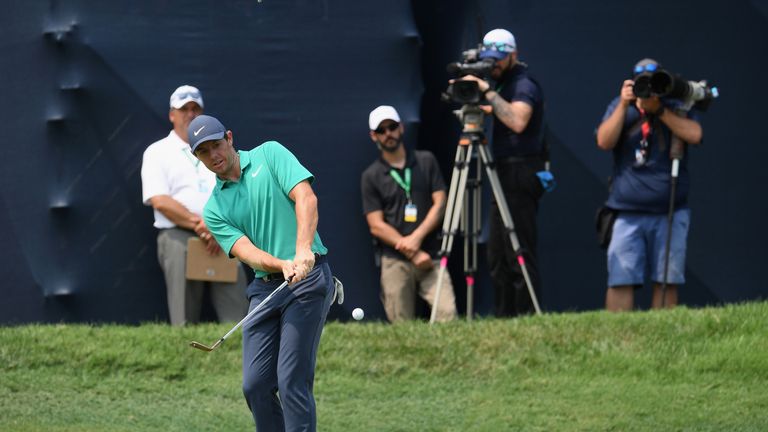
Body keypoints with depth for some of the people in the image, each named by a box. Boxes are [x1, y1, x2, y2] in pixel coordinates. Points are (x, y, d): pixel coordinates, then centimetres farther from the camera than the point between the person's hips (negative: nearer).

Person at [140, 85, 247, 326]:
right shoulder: (157, 152, 11)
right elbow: (160, 201, -3)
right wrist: (199, 224, -13)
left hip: (222, 239, 3)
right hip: (178, 237, -3)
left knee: (238, 319, -10)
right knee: (185, 324, -10)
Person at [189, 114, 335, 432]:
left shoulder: (269, 155, 4)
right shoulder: (214, 209, 12)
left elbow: (306, 197, -10)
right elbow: (245, 250, -4)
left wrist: (302, 251, -26)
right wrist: (282, 265, -26)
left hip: (308, 278, -5)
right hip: (264, 288, 5)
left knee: (292, 380, -12)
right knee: (255, 385, 1)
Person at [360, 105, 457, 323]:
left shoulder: (426, 162, 10)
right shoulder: (371, 176, 5)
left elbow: (440, 204, 5)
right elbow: (376, 226, 0)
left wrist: (416, 238, -10)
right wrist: (414, 254, -8)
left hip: (430, 256, 1)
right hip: (395, 261, -1)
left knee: (447, 314, -19)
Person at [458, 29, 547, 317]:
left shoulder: (523, 85, -11)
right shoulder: (504, 83, 20)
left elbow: (518, 121, -28)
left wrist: (488, 91, -27)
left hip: (520, 173, -10)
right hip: (505, 175, 10)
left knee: (519, 254, -12)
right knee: (497, 256, 10)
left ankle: (527, 317, -13)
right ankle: (505, 318, 13)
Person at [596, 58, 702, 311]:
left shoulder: (678, 108, 7)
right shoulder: (620, 107, 10)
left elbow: (694, 135, -11)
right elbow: (604, 142, -4)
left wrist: (659, 110, -13)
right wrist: (624, 105, -9)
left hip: (670, 213, 0)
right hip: (627, 213, 0)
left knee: (667, 281, 1)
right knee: (621, 280, -9)